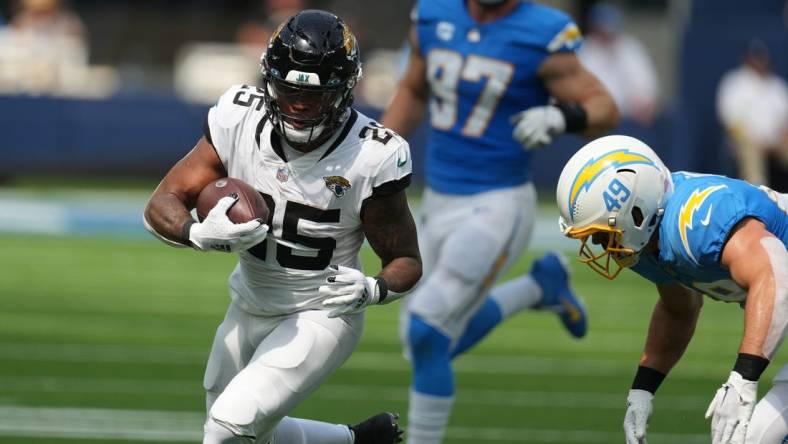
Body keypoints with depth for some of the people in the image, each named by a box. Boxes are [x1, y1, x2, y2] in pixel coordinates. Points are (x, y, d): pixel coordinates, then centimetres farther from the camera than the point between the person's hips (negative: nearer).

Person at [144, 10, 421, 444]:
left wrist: (372, 290, -35)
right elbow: (161, 205, -14)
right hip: (248, 309, 5)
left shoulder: (369, 156, -23)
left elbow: (407, 261, -11)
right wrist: (200, 234, -37)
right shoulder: (239, 120, -16)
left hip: (320, 316, -5)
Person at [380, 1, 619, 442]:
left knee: (425, 332, -16)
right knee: (433, 345, 13)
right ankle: (540, 286, 33)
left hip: (498, 207, -7)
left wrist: (561, 117, -32)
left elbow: (605, 108, -12)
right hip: (439, 203, 7)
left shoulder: (540, 36, -14)